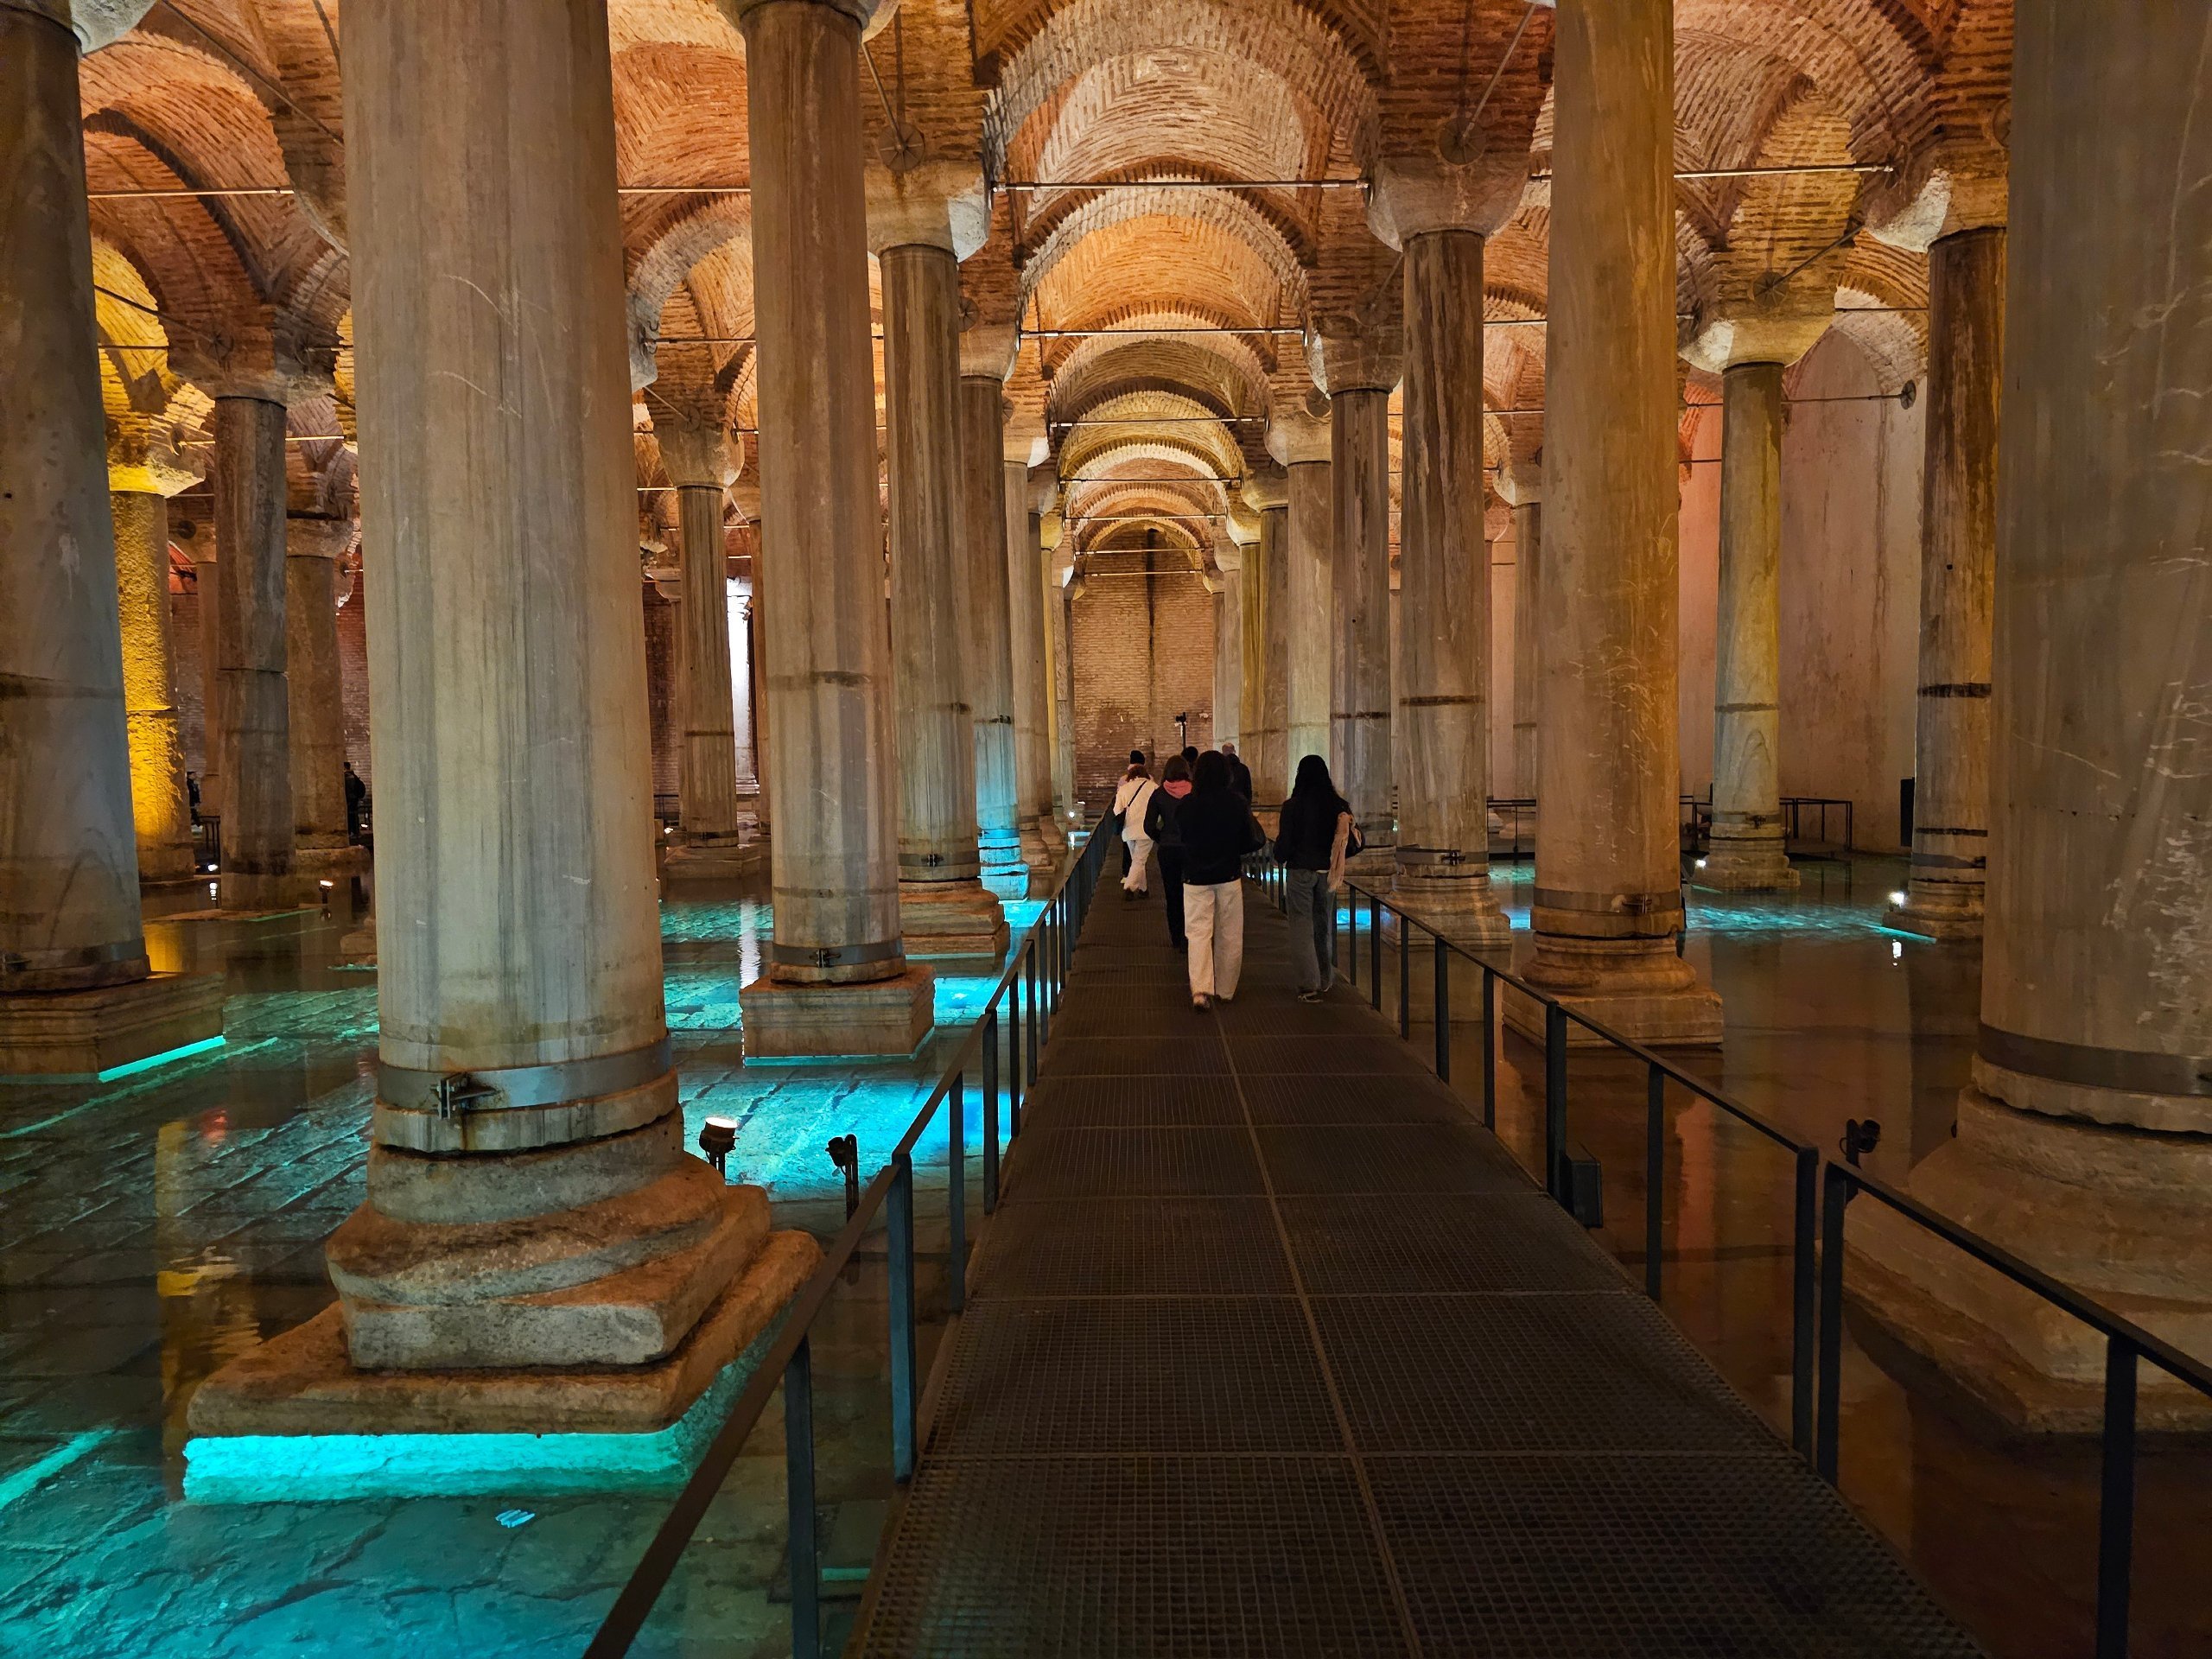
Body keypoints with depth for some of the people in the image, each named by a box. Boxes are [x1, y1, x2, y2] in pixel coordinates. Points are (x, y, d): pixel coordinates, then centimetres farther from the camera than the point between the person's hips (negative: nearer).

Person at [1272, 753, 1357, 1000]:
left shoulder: (1292, 806, -13)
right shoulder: (1338, 805, -4)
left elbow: (1285, 843, -11)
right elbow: (1349, 844, -2)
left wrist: (1280, 858, 10)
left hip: (1299, 871, -4)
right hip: (1327, 873, 4)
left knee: (1302, 926, 4)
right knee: (1324, 925, 16)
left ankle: (1310, 984, 0)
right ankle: (1325, 980, 27)